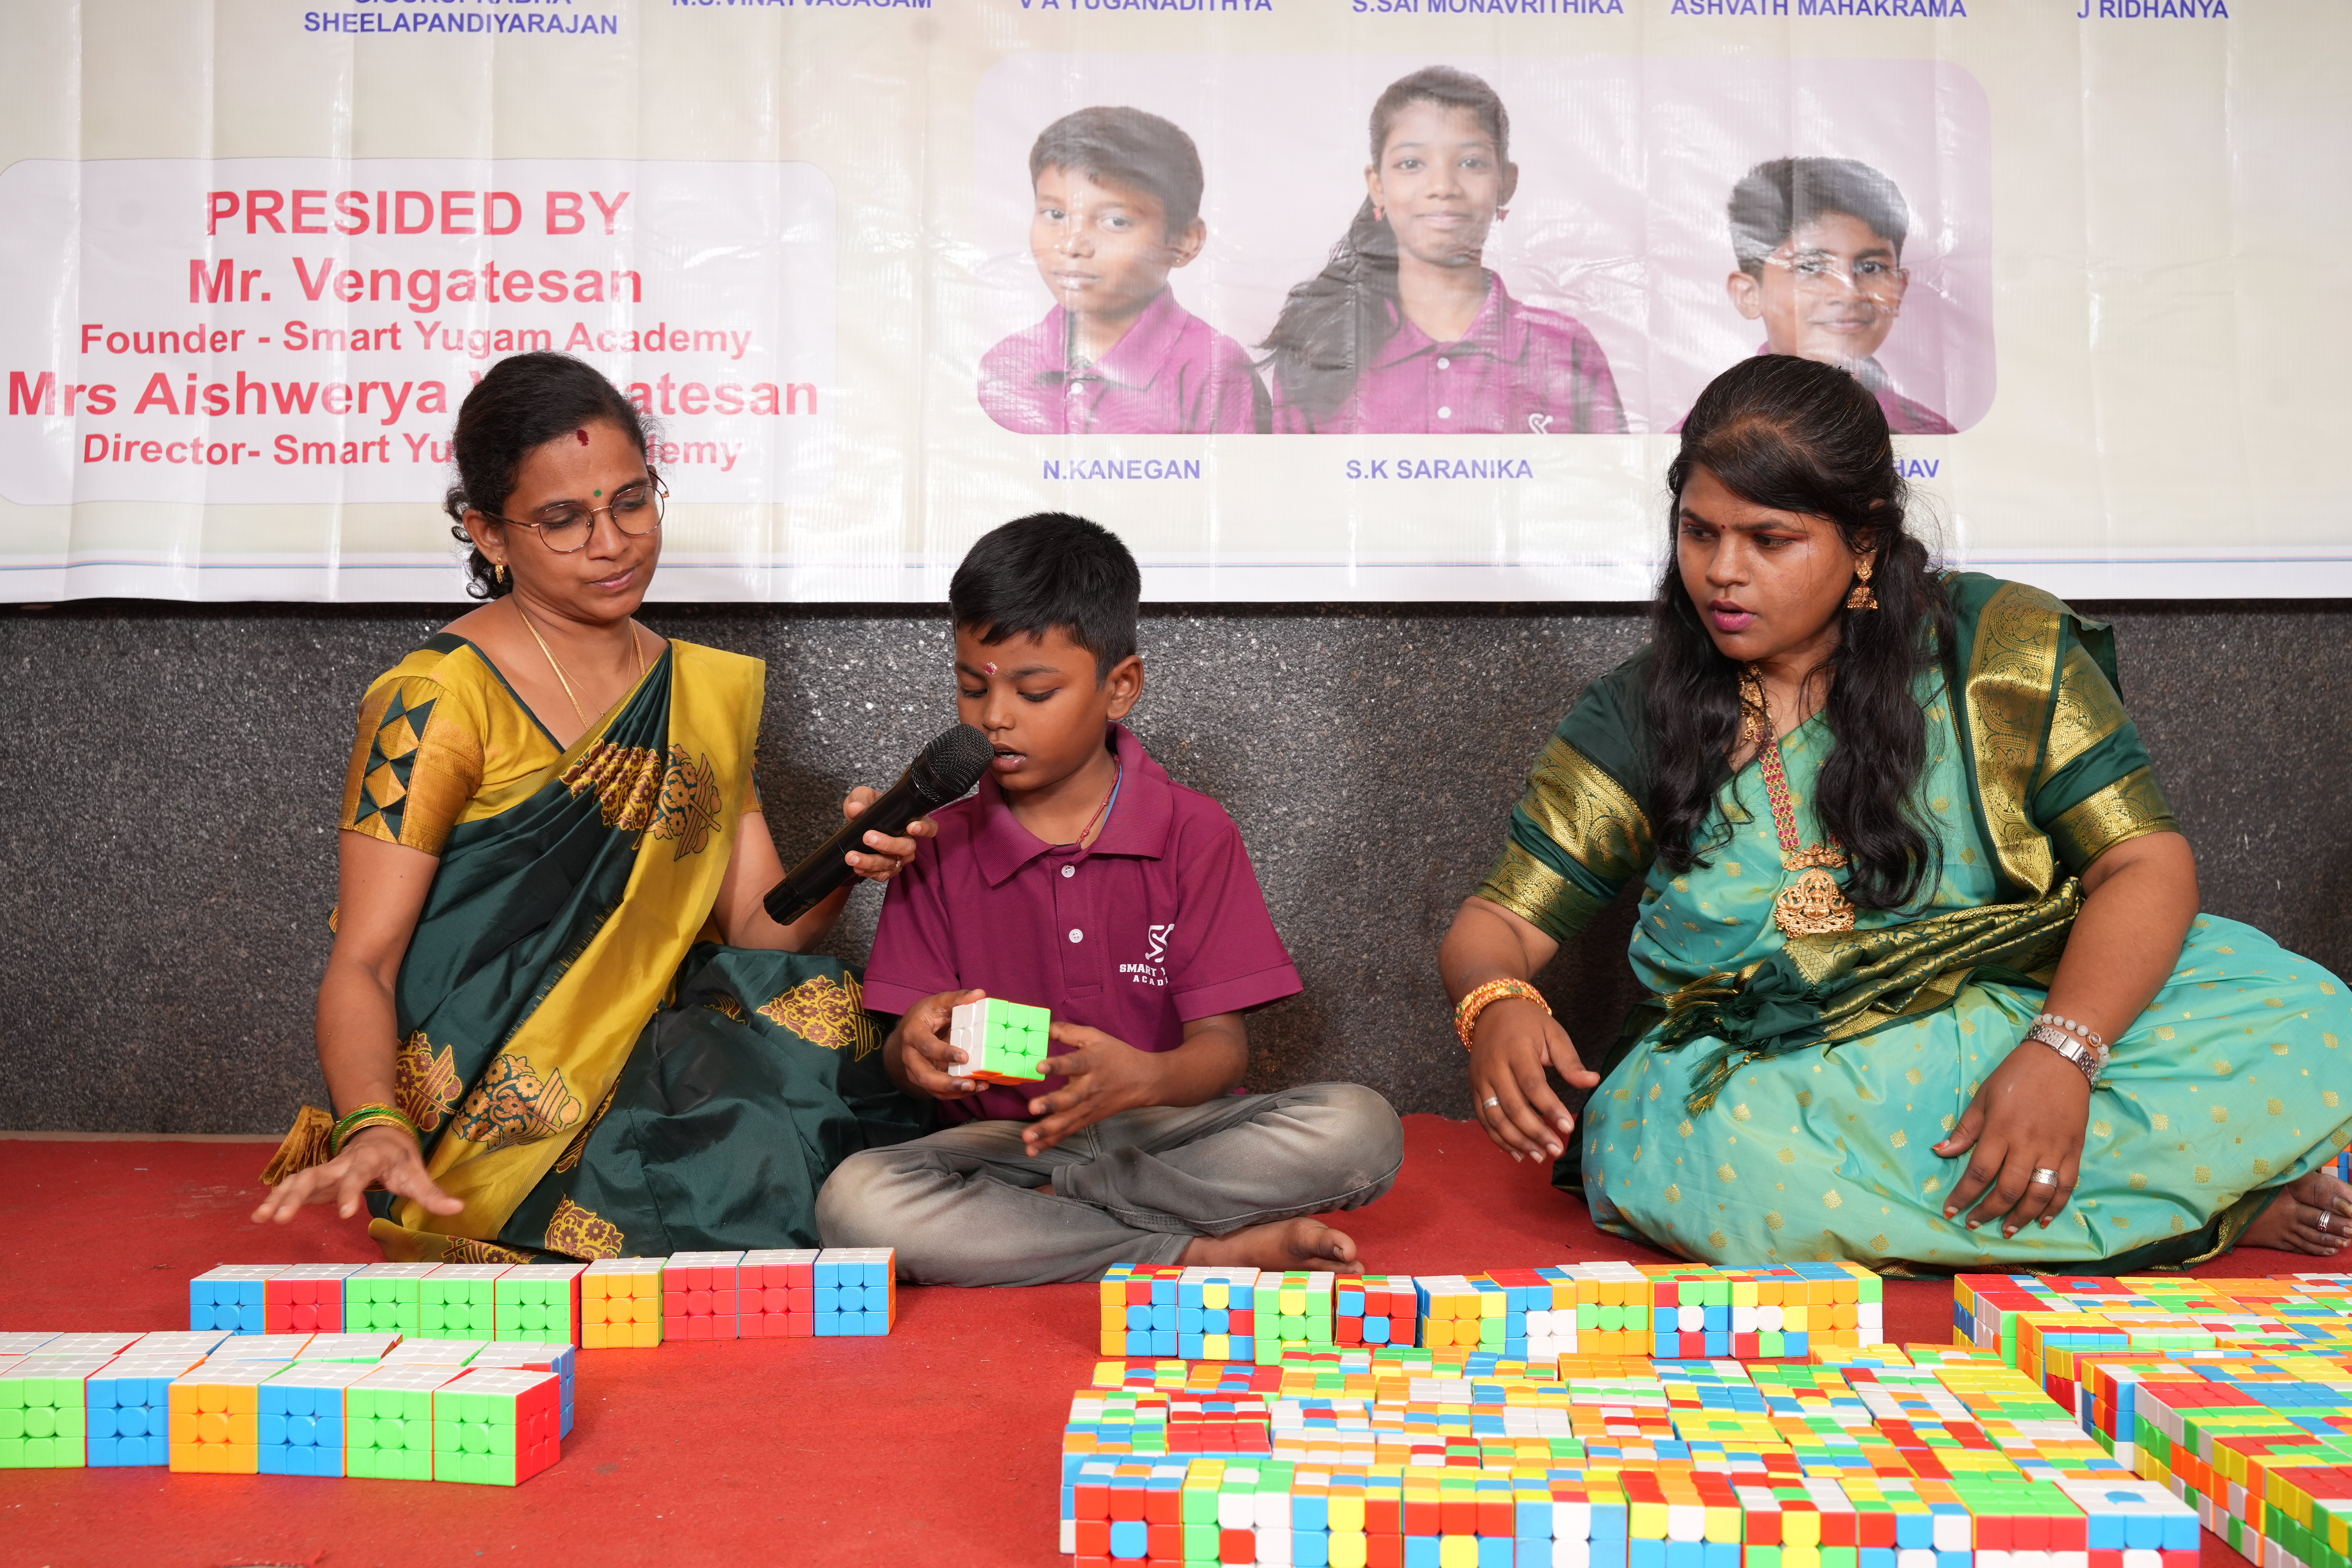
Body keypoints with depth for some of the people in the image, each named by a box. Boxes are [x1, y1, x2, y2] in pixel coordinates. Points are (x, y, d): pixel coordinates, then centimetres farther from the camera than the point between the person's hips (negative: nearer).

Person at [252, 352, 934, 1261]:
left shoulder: (710, 692, 12)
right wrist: (376, 1130, -31)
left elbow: (757, 928, 7)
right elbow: (363, 964, -11)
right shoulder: (436, 701, -7)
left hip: (648, 1077, 6)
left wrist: (845, 865, -16)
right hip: (496, 1127, -5)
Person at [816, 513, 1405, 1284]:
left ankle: (1046, 1210, -17)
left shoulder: (1193, 831, -1)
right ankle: (1202, 1255, -22)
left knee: (1360, 1128, -26)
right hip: (1004, 1140, 1)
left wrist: (1143, 1078, -30)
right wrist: (914, 1049, -25)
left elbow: (1223, 1045, -7)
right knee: (855, 1200, -30)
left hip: (1167, 1131, 0)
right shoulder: (940, 847, 4)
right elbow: (902, 1050, 0)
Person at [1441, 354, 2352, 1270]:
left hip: (2015, 1029, -1)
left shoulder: (2002, 647, 2)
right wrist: (1497, 1008, -24)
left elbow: (2145, 861, -4)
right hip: (1764, 1080, 2)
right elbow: (1500, 924, 2)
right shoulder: (1635, 716, 3)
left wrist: (2059, 1054, -22)